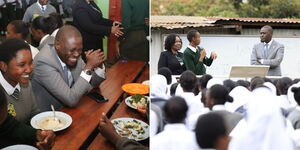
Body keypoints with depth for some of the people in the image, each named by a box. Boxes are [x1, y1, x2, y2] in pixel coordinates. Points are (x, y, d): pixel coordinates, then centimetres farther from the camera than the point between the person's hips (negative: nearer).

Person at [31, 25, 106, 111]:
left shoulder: (72, 53, -6)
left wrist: (99, 66, -15)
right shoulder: (44, 62, -25)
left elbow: (90, 85, 3)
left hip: (67, 108, 6)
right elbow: (71, 100, -28)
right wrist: (89, 66, -28)